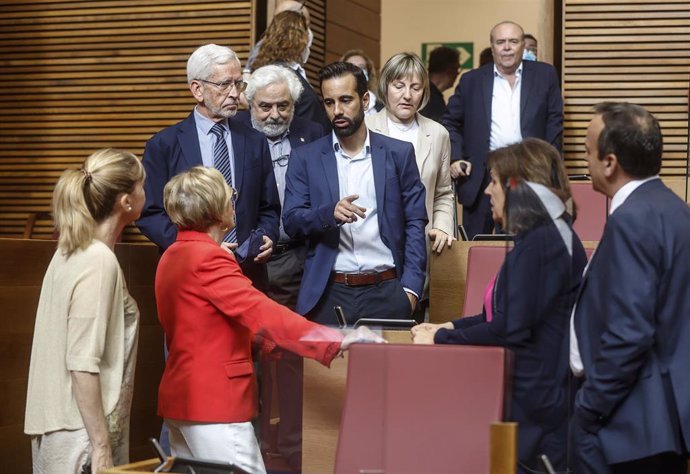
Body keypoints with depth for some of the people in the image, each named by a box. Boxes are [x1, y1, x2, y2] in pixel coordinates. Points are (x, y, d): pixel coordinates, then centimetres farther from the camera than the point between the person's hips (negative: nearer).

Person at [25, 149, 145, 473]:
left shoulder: (73, 251, 10)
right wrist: (102, 447, -20)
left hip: (65, 426, 9)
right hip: (82, 434, -9)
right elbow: (83, 363, -22)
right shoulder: (99, 262, -17)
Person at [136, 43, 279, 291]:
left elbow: (269, 210, 14)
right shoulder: (163, 145, 1)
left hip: (248, 273, 3)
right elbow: (149, 215, -2)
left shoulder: (255, 142, 10)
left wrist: (265, 238, -7)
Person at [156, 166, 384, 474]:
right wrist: (336, 341, -31)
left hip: (183, 397, 10)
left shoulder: (173, 256, 13)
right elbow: (260, 312, -26)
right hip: (215, 402, -10)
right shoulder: (208, 258, -17)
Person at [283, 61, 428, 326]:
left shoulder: (398, 153, 7)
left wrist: (410, 288, -4)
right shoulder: (305, 158, 7)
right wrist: (330, 213, -19)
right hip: (328, 293, 0)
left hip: (385, 291, 0)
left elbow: (415, 223, 6)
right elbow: (291, 222, 1)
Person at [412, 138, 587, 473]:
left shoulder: (541, 243, -18)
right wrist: (449, 327, 8)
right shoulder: (544, 236, 14)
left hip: (535, 399, -9)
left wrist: (440, 339, -12)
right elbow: (507, 316, 18)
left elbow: (511, 329, -22)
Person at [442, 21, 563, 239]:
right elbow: (451, 123, 12)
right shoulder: (471, 80, 8)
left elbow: (554, 121, 5)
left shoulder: (545, 75, 7)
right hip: (481, 177, 0)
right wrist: (455, 158, -3)